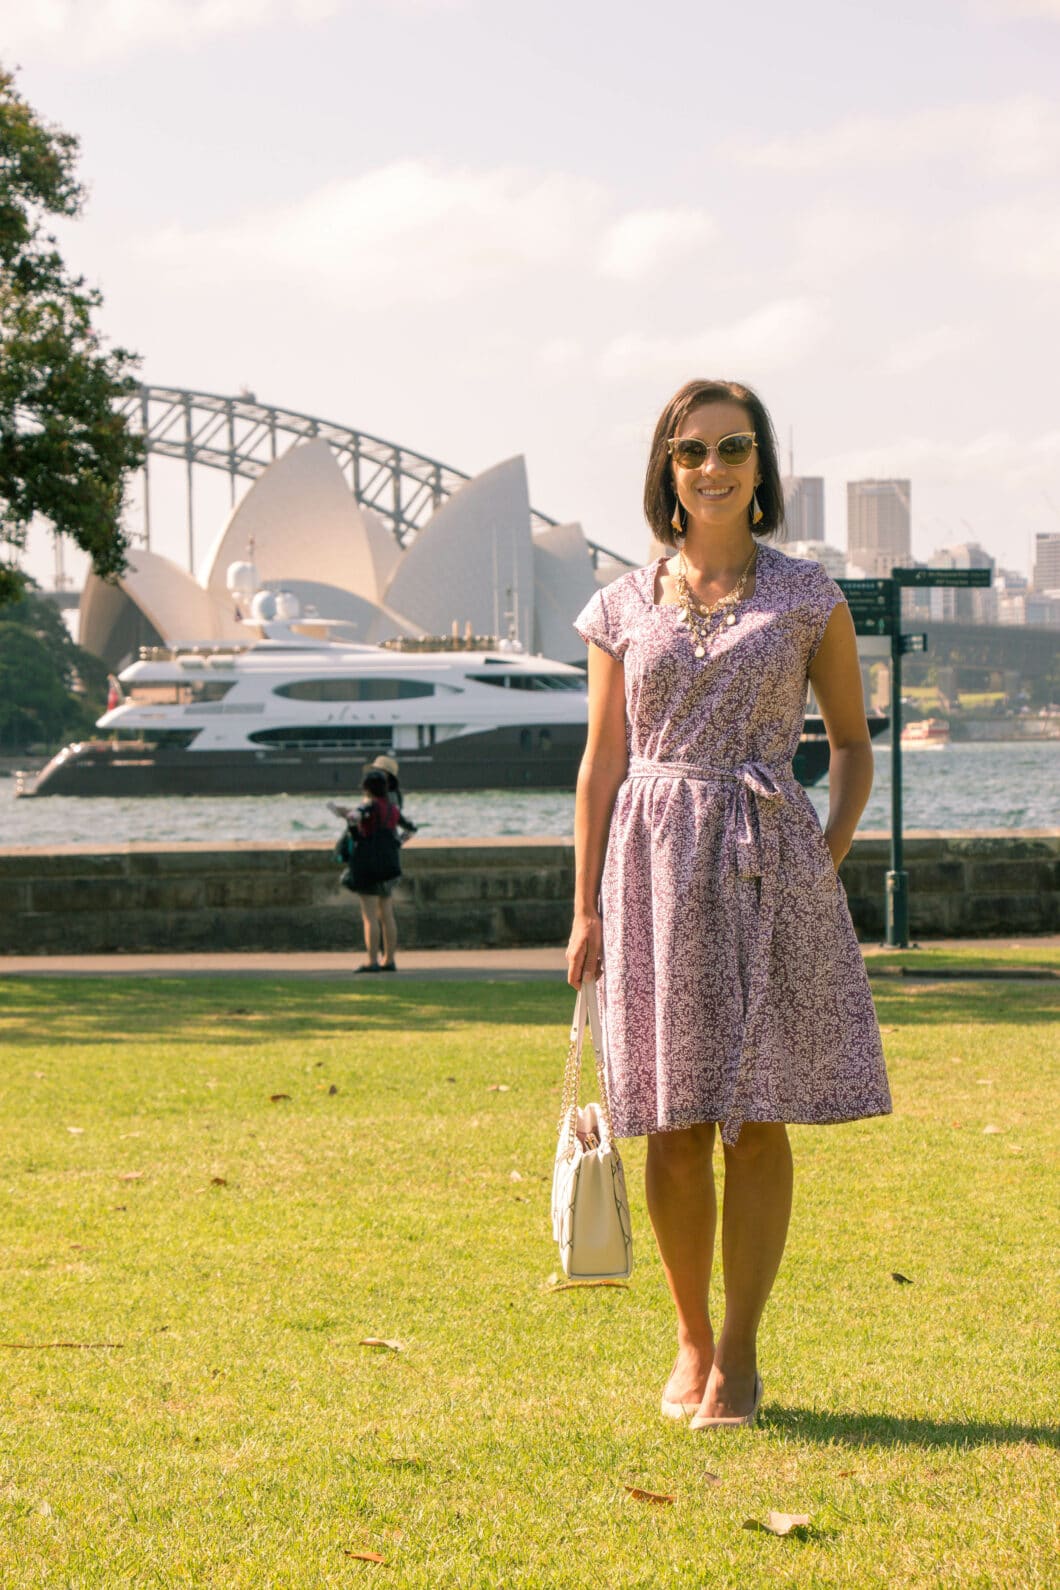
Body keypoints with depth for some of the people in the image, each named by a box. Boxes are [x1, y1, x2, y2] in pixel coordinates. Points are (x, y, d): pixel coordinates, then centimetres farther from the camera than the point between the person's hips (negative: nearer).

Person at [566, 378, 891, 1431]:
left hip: (769, 867, -1)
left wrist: (830, 855, -1)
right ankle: (690, 1342, 17)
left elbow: (853, 743, 12)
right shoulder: (624, 609, 7)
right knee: (674, 1126, 2)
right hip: (655, 864, 1)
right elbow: (601, 765, 9)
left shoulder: (807, 599, 5)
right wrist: (586, 908, 5)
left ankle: (738, 1356, 6)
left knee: (758, 1122, -2)